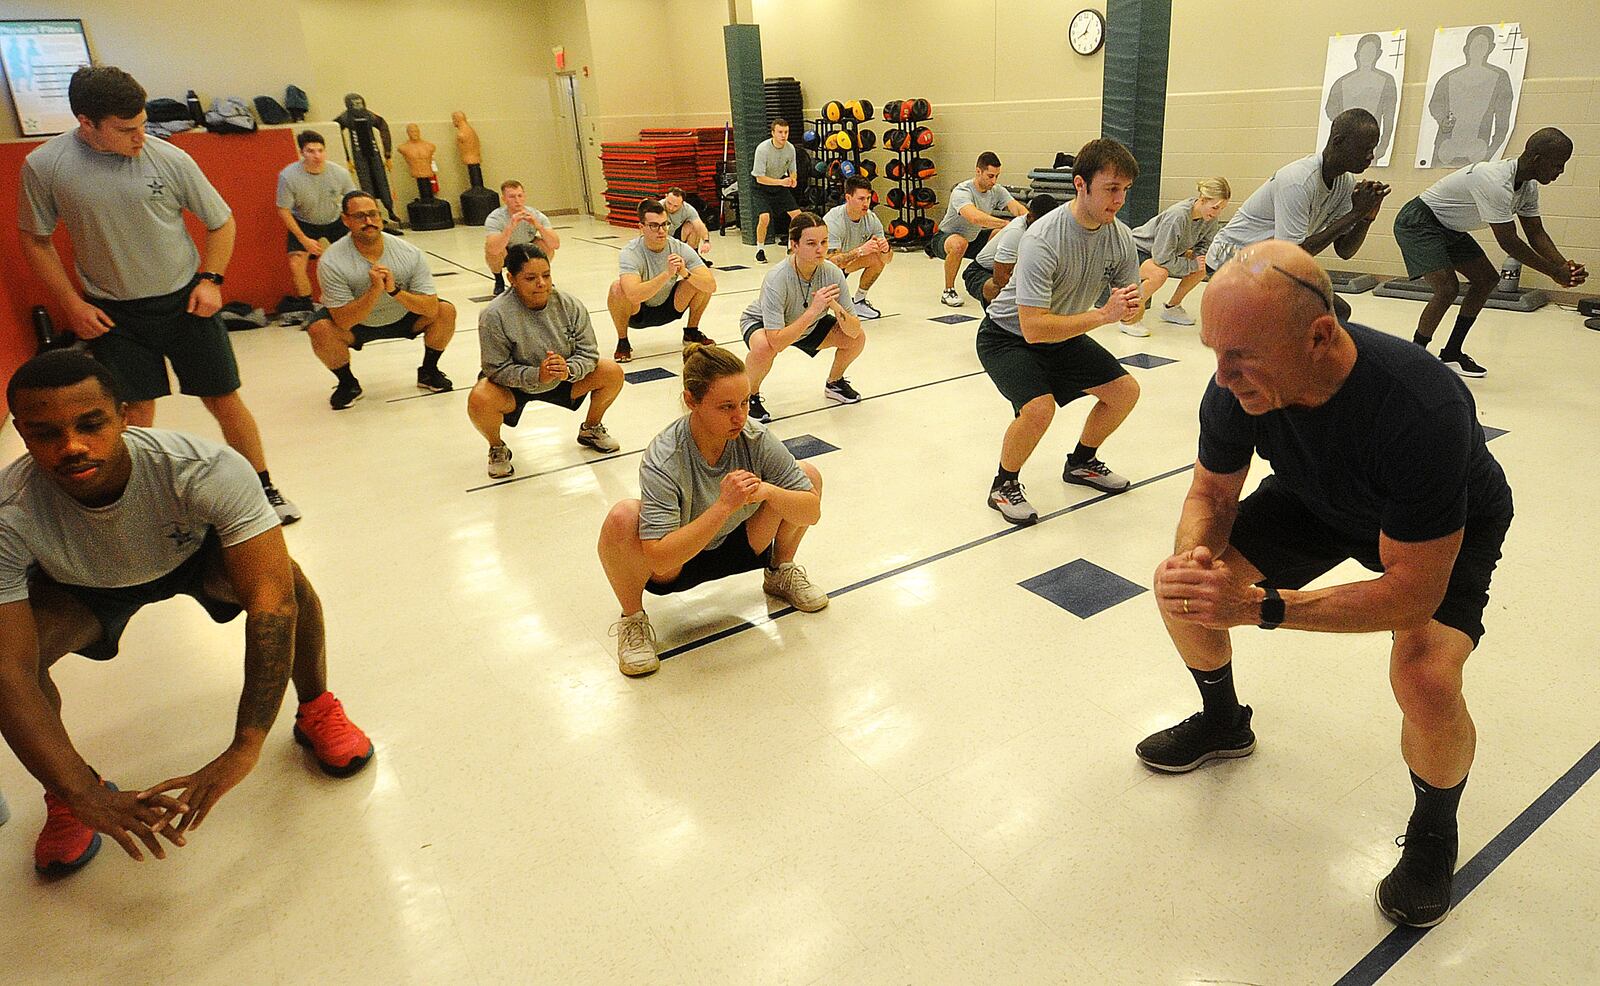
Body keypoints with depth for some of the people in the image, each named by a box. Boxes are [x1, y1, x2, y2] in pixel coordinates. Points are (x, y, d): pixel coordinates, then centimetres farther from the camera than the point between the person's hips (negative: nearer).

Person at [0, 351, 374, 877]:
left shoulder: (208, 471, -40)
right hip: (81, 589, 2)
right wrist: (87, 797, -46)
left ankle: (317, 712, -3)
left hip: (197, 555, -1)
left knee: (286, 578, -32)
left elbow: (270, 600, -46)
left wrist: (244, 750, -52)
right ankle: (66, 798, 3)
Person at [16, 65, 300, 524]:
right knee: (136, 412, 4)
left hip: (184, 300, 0)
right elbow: (35, 240, 4)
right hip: (112, 313, 0)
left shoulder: (169, 158, -10)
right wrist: (72, 303, -4)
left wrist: (210, 279, -8)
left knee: (224, 400, 3)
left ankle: (265, 488, 17)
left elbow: (221, 220, 3)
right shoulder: (43, 166, -8)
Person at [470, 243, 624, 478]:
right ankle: (497, 448, 1)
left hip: (562, 380, 4)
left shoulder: (569, 306, -15)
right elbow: (497, 369, -24)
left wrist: (568, 370, -34)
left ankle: (590, 429, 16)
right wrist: (537, 376, -39)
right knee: (479, 400, -35)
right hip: (513, 387, -3)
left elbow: (588, 352, -12)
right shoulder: (494, 315, -25)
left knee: (613, 373, -13)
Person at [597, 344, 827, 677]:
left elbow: (812, 510, -14)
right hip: (674, 563, -4)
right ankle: (632, 619, -7)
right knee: (622, 519, -37)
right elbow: (660, 558, -38)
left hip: (740, 548, 4)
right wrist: (724, 506, -44)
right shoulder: (662, 461, -32)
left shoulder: (756, 438, -19)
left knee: (808, 475, -12)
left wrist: (767, 491, -35)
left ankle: (780, 573, 14)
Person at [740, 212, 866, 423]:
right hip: (761, 324, -5)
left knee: (858, 338, -11)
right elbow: (776, 342, -44)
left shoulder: (832, 273, -25)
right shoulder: (776, 280, -38)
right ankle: (751, 396, -8)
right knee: (763, 347, -39)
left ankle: (834, 383, 19)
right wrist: (814, 310, -49)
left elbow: (853, 331, -22)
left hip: (809, 324, 5)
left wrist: (836, 307, -42)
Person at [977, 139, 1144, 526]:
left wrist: (1130, 307, -26)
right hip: (1008, 335, -7)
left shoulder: (1121, 238, -11)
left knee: (1125, 390, 3)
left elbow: (1131, 313, -2)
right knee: (1039, 408, -29)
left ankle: (1081, 463, 27)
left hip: (1062, 334, 7)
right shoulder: (1042, 240, -32)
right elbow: (1033, 328, -38)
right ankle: (1004, 485, -2)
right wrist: (1102, 315, -39)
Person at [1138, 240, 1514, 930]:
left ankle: (1434, 834, 7)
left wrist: (1258, 605, -45)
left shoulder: (1420, 409, -43)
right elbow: (1212, 493, -11)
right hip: (1320, 500, 5)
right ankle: (1224, 723, 22)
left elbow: (1414, 593, -36)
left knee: (1426, 678, -29)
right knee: (1180, 584, -9)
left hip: (1447, 528, -4)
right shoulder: (1238, 386, -28)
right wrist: (1194, 554, -33)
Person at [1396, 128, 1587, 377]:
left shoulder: (1528, 185, -2)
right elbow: (1508, 242, -29)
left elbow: (1536, 233, 3)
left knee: (1487, 279, 11)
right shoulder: (1496, 182, -31)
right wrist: (1555, 273, -20)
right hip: (1418, 223, -10)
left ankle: (1451, 354, 19)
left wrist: (1565, 267, -12)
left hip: (1449, 228, 10)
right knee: (1447, 288, -24)